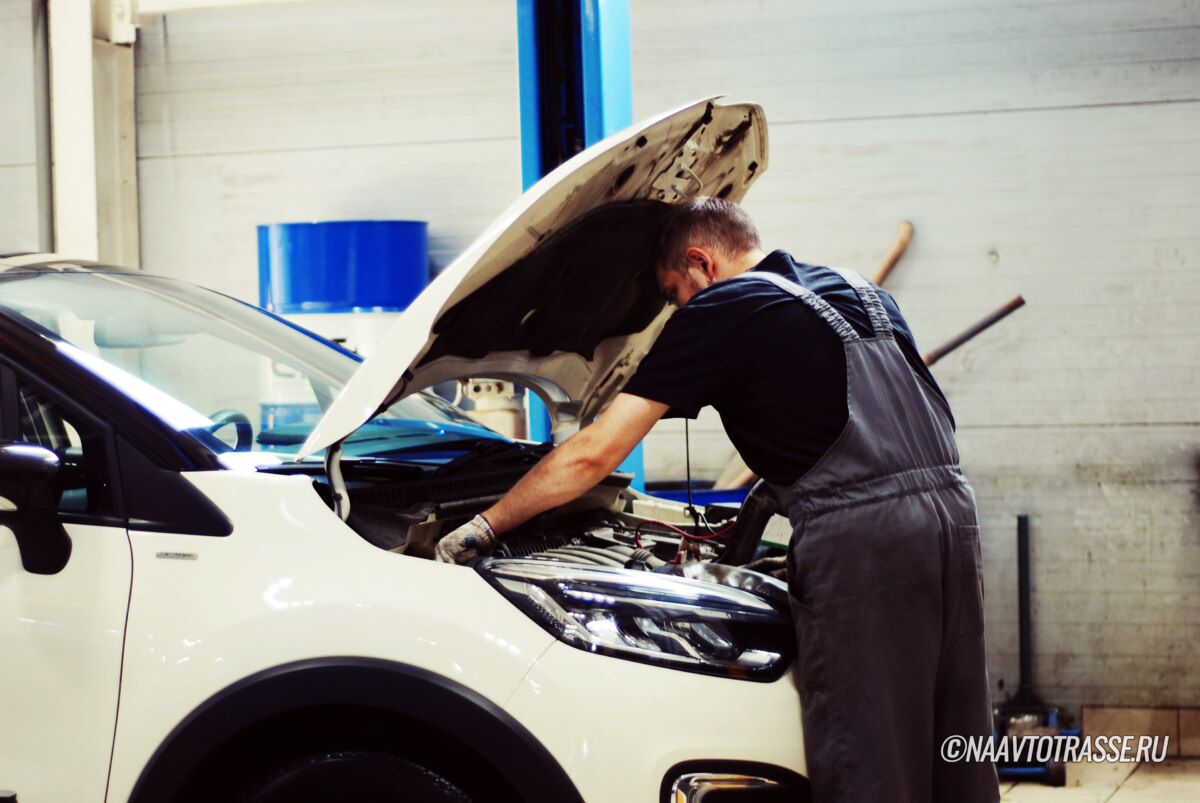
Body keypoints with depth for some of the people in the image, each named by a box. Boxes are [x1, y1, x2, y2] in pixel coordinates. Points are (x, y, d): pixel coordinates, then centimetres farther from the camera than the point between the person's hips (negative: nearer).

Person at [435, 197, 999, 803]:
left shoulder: (717, 314, 1)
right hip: (951, 508, 8)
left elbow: (596, 452, 0)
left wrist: (485, 525, 8)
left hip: (860, 535, -8)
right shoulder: (862, 293, 23)